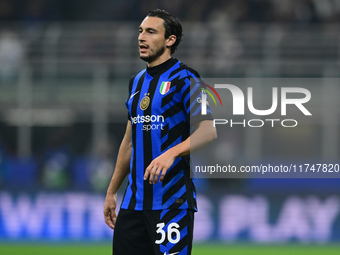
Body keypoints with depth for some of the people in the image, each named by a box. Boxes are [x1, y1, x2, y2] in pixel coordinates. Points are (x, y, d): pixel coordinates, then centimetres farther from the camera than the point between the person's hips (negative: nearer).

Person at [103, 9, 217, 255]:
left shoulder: (184, 78, -7)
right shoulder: (137, 82, 16)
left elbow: (208, 131, -18)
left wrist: (170, 154, -33)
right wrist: (112, 192, 22)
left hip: (173, 202, -7)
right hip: (134, 202, 7)